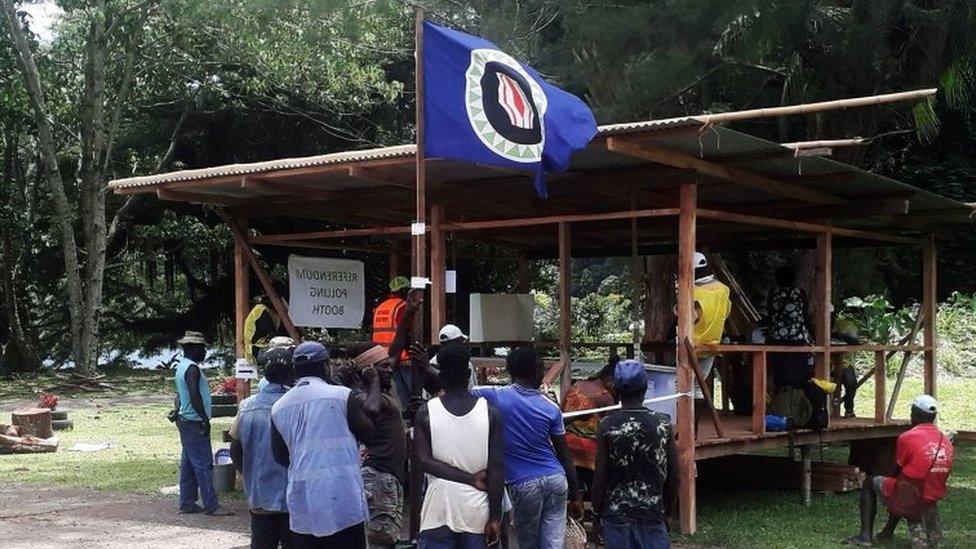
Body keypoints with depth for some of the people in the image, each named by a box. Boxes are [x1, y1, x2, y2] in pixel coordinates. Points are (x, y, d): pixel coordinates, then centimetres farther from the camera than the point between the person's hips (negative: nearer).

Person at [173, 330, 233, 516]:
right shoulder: (192, 368, -17)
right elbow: (195, 397, -25)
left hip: (186, 421, 10)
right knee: (203, 464, -8)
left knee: (188, 464, 12)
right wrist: (205, 419, -21)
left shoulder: (182, 367, 15)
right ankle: (211, 505, -6)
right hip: (194, 422, -10)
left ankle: (187, 503, 16)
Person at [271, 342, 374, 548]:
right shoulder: (341, 396, -6)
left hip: (301, 503, 4)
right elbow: (368, 434, 4)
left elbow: (280, 456, 12)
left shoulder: (279, 407, 6)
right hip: (341, 499, -4)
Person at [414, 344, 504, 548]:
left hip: (438, 508, -1)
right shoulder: (490, 412, -1)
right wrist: (495, 517, -2)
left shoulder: (426, 412, -1)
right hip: (476, 509, 1)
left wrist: (470, 478, -8)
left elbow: (425, 462, -10)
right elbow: (496, 469, -5)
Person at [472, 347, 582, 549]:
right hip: (556, 479, 2)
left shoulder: (496, 397, -7)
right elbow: (565, 457, 3)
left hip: (524, 485, -1)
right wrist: (575, 496, 10)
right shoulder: (551, 408, 0)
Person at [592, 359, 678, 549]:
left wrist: (597, 511, 6)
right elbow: (673, 476, 0)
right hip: (652, 513, 1)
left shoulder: (607, 426, -9)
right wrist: (669, 511, 13)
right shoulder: (663, 424, -5)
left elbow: (600, 477, -7)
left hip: (616, 514, -1)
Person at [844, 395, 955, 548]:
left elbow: (897, 471, -2)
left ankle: (866, 536, 10)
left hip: (908, 500, -6)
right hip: (932, 502, 6)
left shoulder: (907, 438, -12)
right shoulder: (947, 442, 5)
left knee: (870, 483, 19)